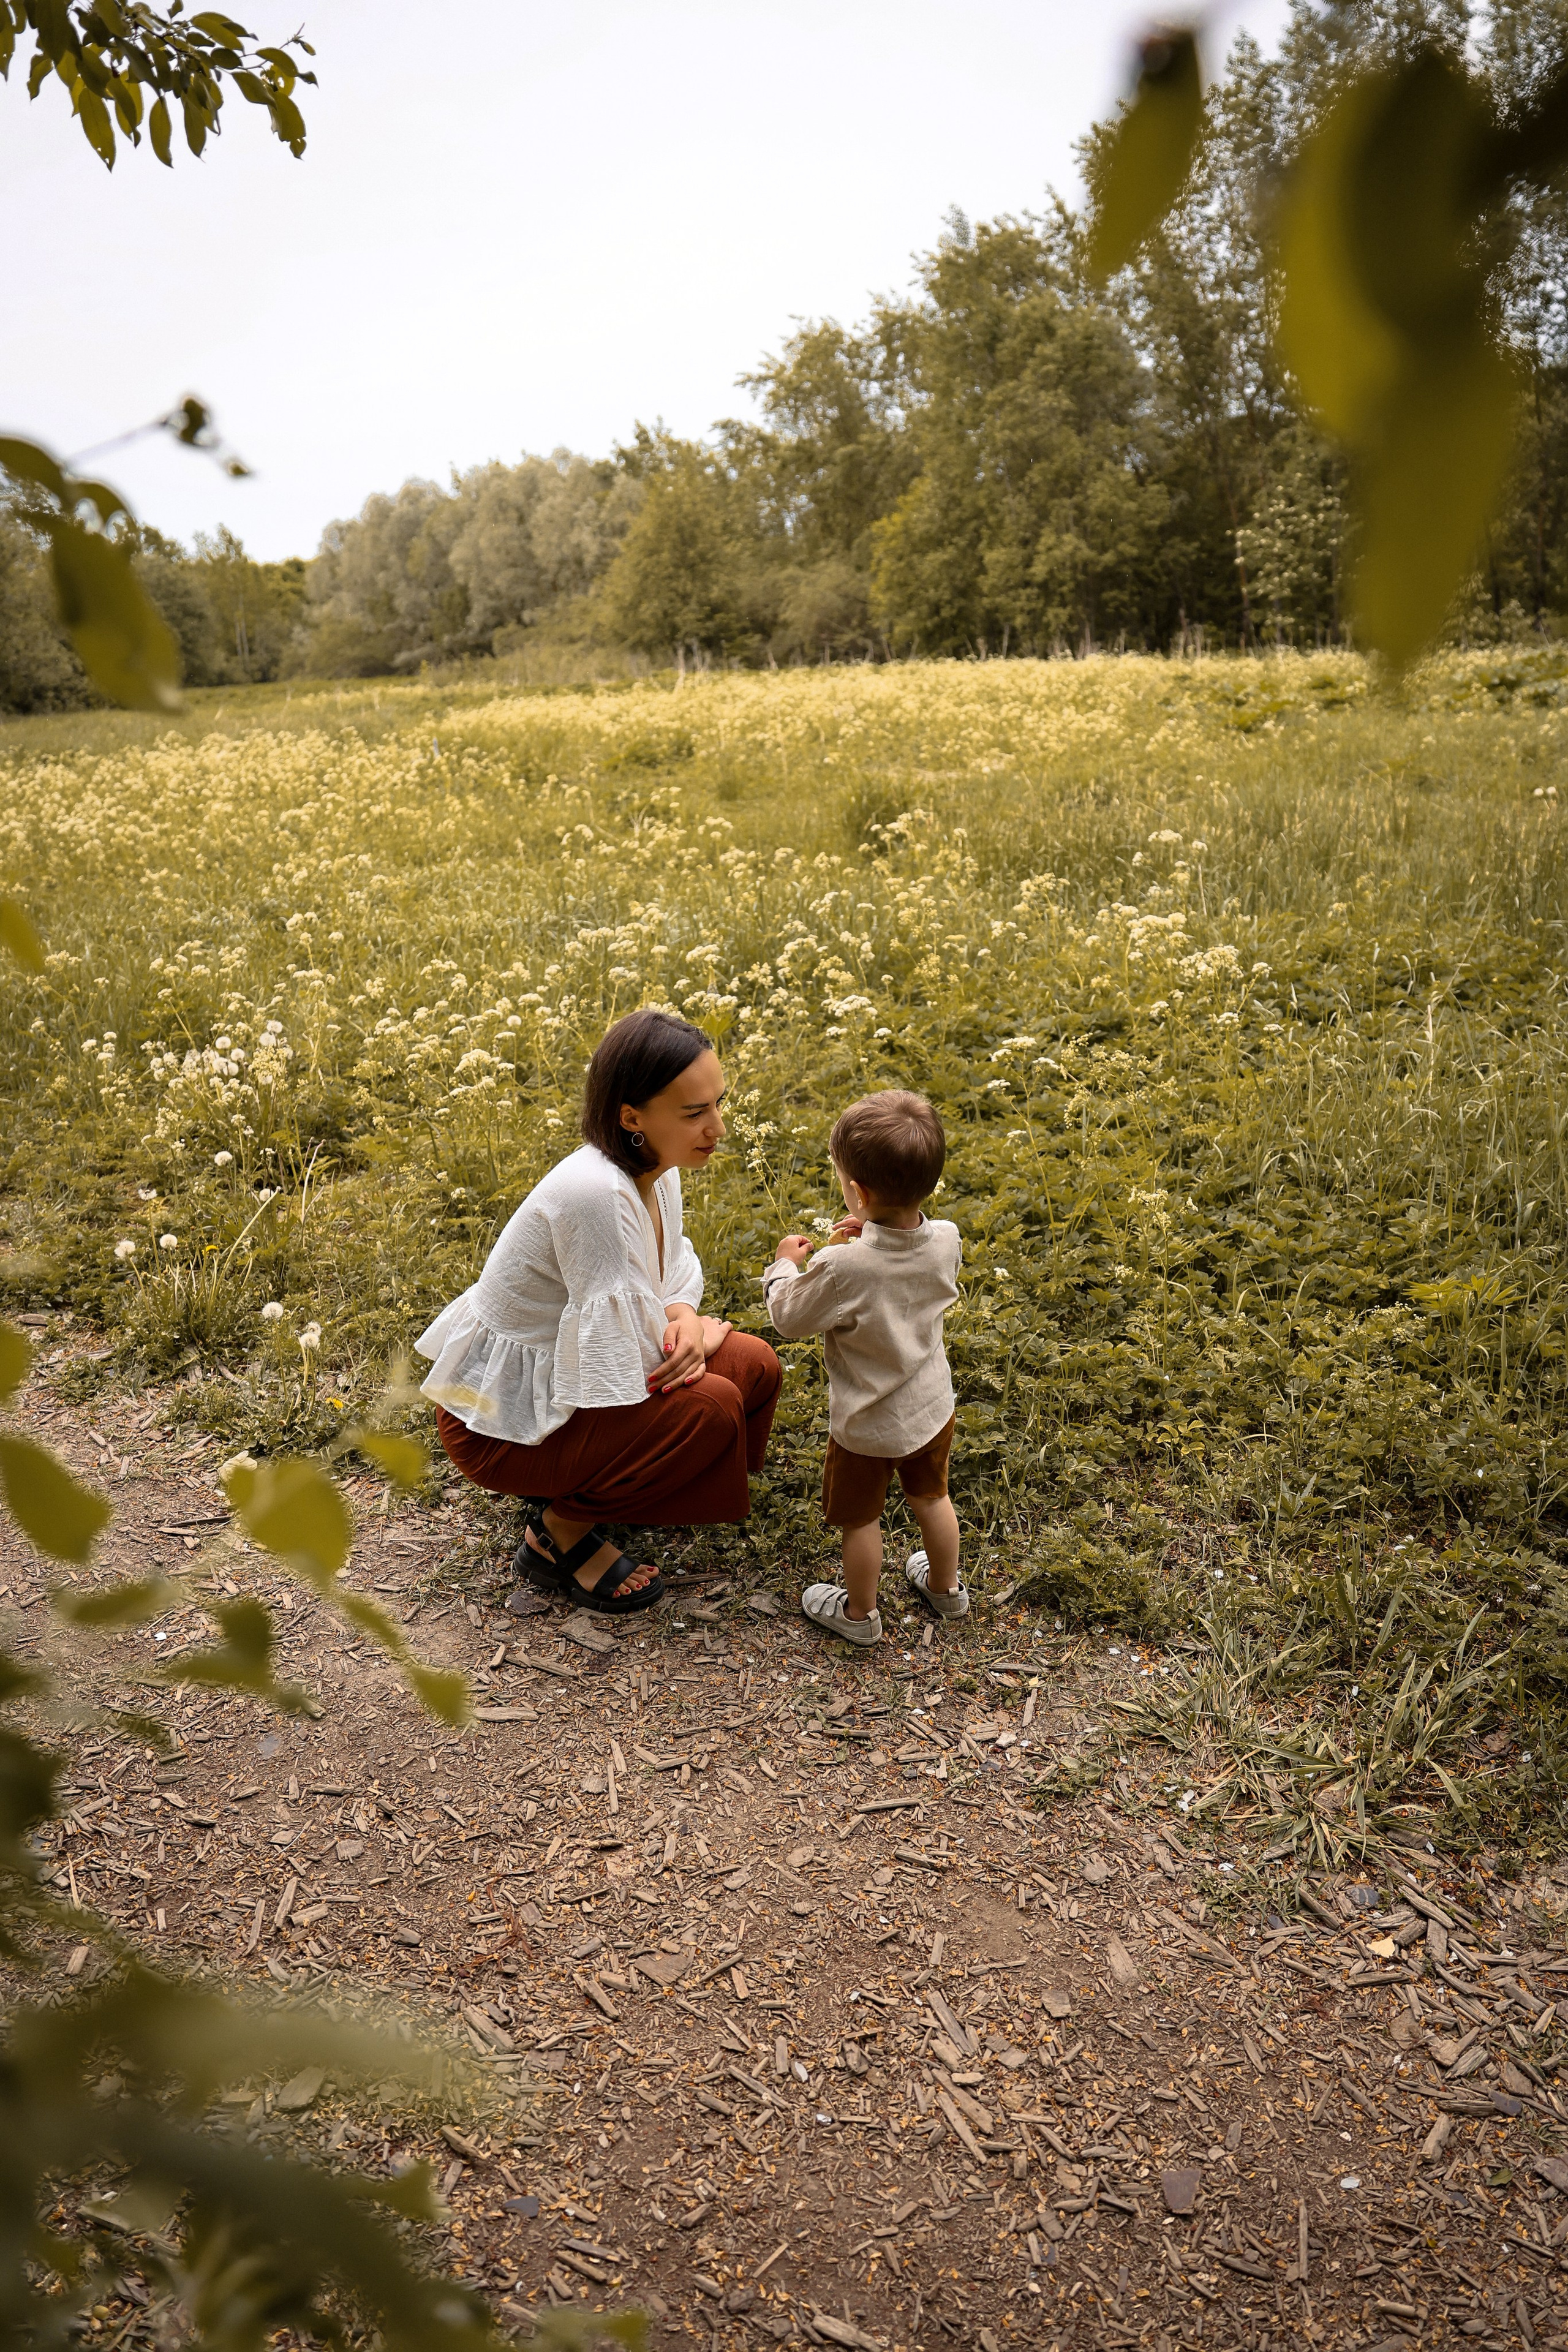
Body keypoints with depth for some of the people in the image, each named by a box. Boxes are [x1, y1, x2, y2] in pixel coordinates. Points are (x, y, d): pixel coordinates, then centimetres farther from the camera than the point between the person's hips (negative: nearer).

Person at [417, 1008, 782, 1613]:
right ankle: (560, 1533, -2)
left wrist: (683, 1317, -14)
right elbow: (632, 1353, -27)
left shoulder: (655, 1165, -5)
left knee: (756, 1367, 1)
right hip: (499, 1420, -9)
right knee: (712, 1406, -23)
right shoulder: (596, 1192, -33)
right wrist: (704, 1335, -8)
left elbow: (672, 1270, 9)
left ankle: (574, 1482, 13)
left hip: (556, 1372, 9)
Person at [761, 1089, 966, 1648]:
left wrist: (785, 1264, -1)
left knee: (859, 1519, 19)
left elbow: (790, 1318, -17)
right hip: (932, 1405, 6)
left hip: (868, 1424, -5)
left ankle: (860, 1614, 39)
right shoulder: (946, 1241, -19)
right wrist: (871, 1238, -3)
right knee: (930, 1497, 29)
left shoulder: (842, 1268, -35)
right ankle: (946, 1587, 50)